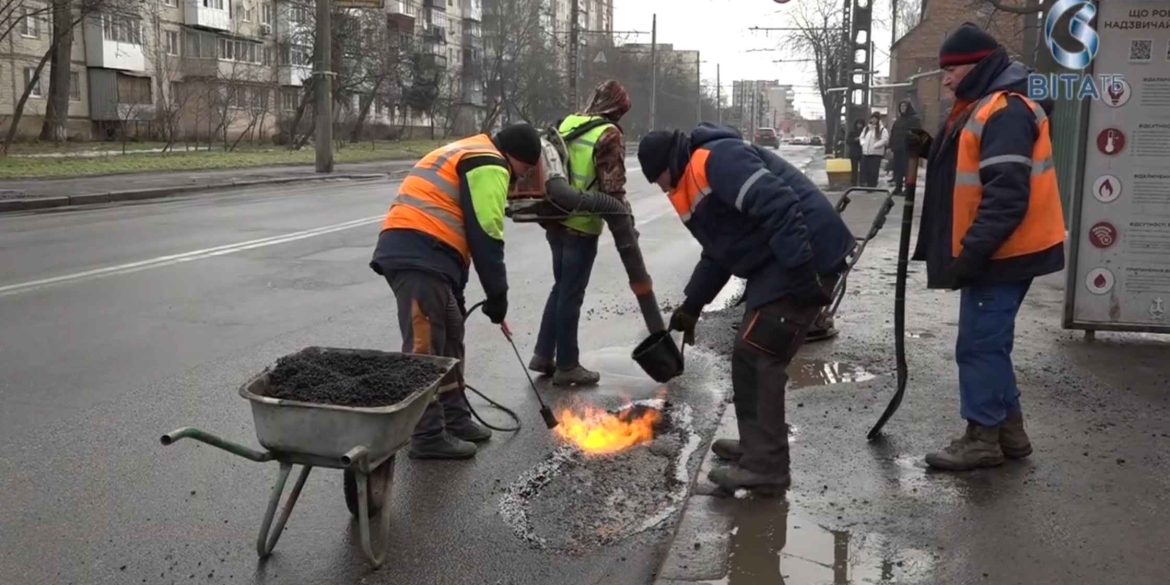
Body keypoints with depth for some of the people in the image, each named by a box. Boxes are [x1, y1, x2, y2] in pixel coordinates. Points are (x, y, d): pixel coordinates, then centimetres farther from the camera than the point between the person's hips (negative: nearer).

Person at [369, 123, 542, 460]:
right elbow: (485, 236, -11)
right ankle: (429, 436, -3)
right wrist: (497, 294, -2)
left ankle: (454, 419, 25)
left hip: (408, 251, 11)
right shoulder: (489, 166, -4)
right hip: (420, 256, -11)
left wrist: (455, 290, 24)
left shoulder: (465, 154, 29)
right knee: (426, 348, -7)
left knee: (449, 337, 17)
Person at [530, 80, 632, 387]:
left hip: (555, 219, 7)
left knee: (561, 287, 19)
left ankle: (543, 355, 22)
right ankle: (566, 366, 9)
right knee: (571, 294, 0)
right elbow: (612, 187, -16)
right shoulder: (609, 135, -11)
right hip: (582, 224, -7)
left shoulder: (566, 124, 11)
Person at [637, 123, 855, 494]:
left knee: (758, 357, -9)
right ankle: (757, 446, 28)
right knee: (748, 357, 15)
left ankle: (765, 467, -2)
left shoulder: (717, 159, -15)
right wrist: (691, 306, 26)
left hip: (806, 259, -10)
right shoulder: (695, 181, 19)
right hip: (777, 263, 10)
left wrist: (802, 271, -28)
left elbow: (778, 206, -26)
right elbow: (718, 253, 27)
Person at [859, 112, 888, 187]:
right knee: (864, 168, 2)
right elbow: (862, 137, 24)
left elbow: (885, 139, -13)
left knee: (873, 170, -5)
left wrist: (875, 145, -18)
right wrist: (863, 143, 4)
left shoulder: (882, 129, -3)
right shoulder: (866, 128, 16)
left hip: (876, 153, -6)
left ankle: (872, 186, 2)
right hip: (865, 152, 6)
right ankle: (864, 183, 7)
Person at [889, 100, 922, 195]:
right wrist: (891, 145, 8)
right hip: (898, 148, 7)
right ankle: (898, 188, 12)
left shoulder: (915, 119, -1)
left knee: (907, 169, -7)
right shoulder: (899, 119, 21)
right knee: (897, 168, 6)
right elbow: (893, 133, 19)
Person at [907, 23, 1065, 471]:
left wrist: (972, 252, -25)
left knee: (980, 345, -4)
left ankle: (983, 438, 7)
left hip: (1001, 253, -10)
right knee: (989, 343, 16)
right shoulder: (982, 107, 15)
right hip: (992, 250, 10)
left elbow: (1007, 194, -25)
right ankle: (1008, 429, 25)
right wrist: (932, 151, 6)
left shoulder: (1005, 111, -18)